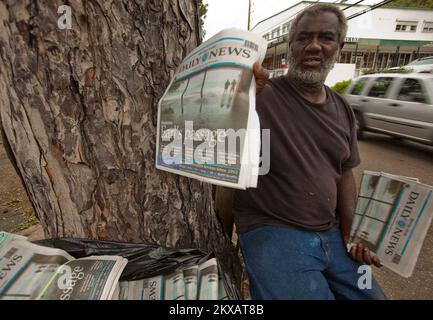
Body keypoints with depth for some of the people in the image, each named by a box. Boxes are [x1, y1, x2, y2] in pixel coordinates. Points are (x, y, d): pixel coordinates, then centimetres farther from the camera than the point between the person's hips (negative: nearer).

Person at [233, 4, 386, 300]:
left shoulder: (343, 109, 7)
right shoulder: (261, 95, -13)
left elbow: (345, 172, 13)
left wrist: (351, 231, 8)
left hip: (332, 233, 7)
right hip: (271, 231, -6)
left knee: (369, 294, 17)